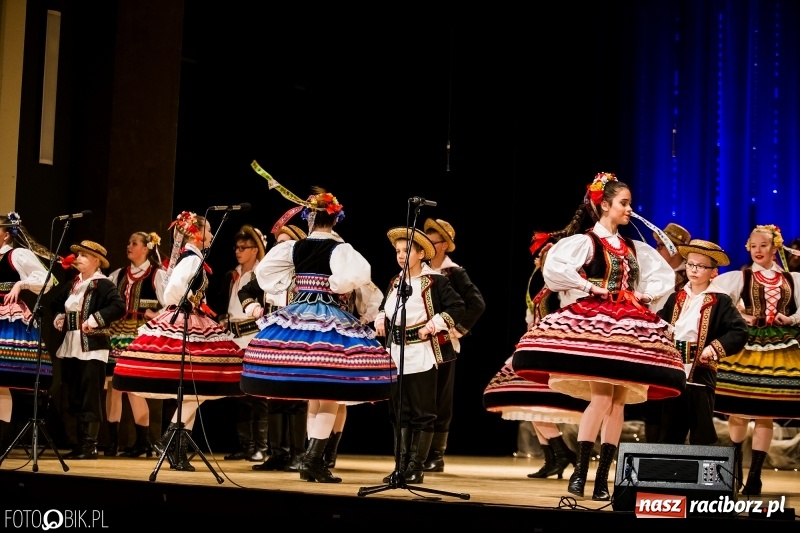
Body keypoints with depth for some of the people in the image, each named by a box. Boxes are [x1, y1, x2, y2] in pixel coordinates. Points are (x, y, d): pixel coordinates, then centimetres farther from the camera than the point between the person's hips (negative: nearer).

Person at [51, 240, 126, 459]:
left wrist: (95, 319, -23)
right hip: (70, 347, 8)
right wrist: (58, 317, 12)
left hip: (92, 348, -8)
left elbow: (119, 307, -21)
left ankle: (90, 445, -2)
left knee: (90, 399, -6)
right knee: (74, 398, 11)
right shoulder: (71, 284, 15)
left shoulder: (104, 285, -8)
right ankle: (80, 444, 17)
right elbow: (56, 303, 31)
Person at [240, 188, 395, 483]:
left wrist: (290, 285, 13)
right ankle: (313, 459, -9)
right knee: (330, 395, -1)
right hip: (330, 321, -5)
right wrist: (335, 285, -6)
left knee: (314, 394, 15)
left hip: (296, 316, 5)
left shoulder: (293, 247, 5)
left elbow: (265, 272, 9)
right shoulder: (339, 249, -8)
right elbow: (357, 275, -23)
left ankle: (312, 459, 16)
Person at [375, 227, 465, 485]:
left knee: (422, 413, 1)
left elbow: (458, 308, -11)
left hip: (422, 356, -7)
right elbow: (384, 307, 27)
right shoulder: (394, 282, 12)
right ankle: (402, 466, 15)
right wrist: (381, 321, 8)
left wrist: (433, 326, -17)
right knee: (400, 413, 9)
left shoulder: (435, 282, -8)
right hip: (397, 355, 7)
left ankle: (416, 468, 6)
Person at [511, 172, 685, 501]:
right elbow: (553, 268, -18)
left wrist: (644, 295, 9)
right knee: (601, 397, -17)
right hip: (593, 322, -6)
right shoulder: (585, 241, -2)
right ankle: (580, 471, -9)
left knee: (619, 402, 1)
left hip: (629, 326, 6)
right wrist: (588, 287, -13)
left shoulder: (635, 249, 18)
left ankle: (603, 478, 5)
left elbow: (665, 277, 26)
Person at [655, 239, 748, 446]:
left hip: (700, 377, -5)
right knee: (669, 434, 12)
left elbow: (739, 332, -11)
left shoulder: (720, 302, -3)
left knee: (701, 436, 1)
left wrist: (714, 348, -19)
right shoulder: (676, 299, 13)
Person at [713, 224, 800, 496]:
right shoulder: (739, 277, 4)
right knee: (739, 412, 0)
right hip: (746, 350, -1)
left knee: (766, 415, 2)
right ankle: (735, 470, 19)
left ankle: (755, 475, 8)